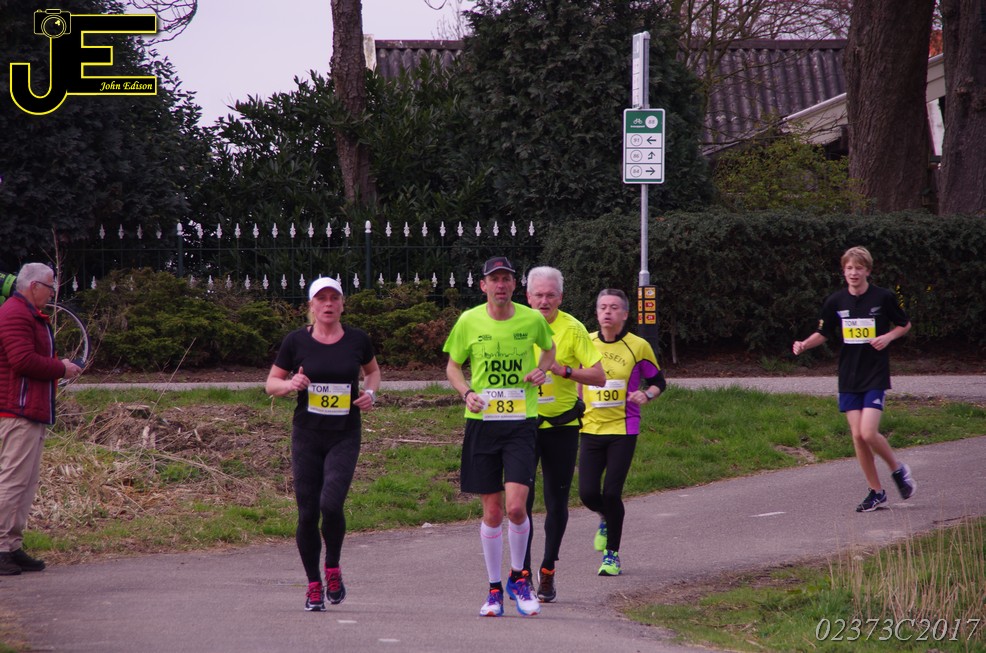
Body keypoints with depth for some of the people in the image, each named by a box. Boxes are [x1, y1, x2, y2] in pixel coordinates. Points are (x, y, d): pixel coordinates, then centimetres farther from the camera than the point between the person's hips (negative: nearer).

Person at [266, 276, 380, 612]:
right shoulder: (296, 341, 0)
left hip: (345, 436, -1)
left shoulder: (357, 339, 3)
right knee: (307, 513, 0)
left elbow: (372, 370, 22)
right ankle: (313, 584, 17)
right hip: (307, 436, 1)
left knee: (331, 503, -19)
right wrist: (290, 384, -14)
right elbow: (271, 383, 7)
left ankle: (333, 568, 7)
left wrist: (370, 392, 1)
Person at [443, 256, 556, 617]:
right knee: (492, 512, 4)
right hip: (482, 422, 1)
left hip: (521, 421, -1)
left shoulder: (532, 319, 0)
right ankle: (494, 589, 18)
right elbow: (453, 366, 10)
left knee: (515, 506, -14)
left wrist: (542, 370, 0)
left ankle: (518, 578, 10)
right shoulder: (469, 322, -1)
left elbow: (549, 348, 21)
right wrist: (466, 392, -9)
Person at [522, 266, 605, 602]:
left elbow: (599, 376, -8)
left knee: (557, 503, 6)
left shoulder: (573, 329, -5)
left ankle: (548, 572, 19)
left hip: (562, 426, -1)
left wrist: (564, 370, -23)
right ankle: (523, 571, -7)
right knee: (521, 498, -10)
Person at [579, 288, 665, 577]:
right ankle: (606, 519, 32)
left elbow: (658, 381, 8)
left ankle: (612, 555, 8)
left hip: (623, 429, -3)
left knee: (611, 493, -9)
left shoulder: (638, 346, -3)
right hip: (591, 428, 3)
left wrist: (646, 394, -13)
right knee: (588, 493, -5)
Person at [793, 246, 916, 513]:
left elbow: (905, 325, 9)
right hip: (848, 378, 4)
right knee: (857, 436, 1)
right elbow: (823, 333, 11)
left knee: (869, 433, -16)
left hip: (875, 375, -4)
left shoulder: (883, 298, -5)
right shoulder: (835, 301, 2)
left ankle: (898, 469, 11)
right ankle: (876, 491, 13)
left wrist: (888, 337, -10)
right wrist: (803, 345, -8)